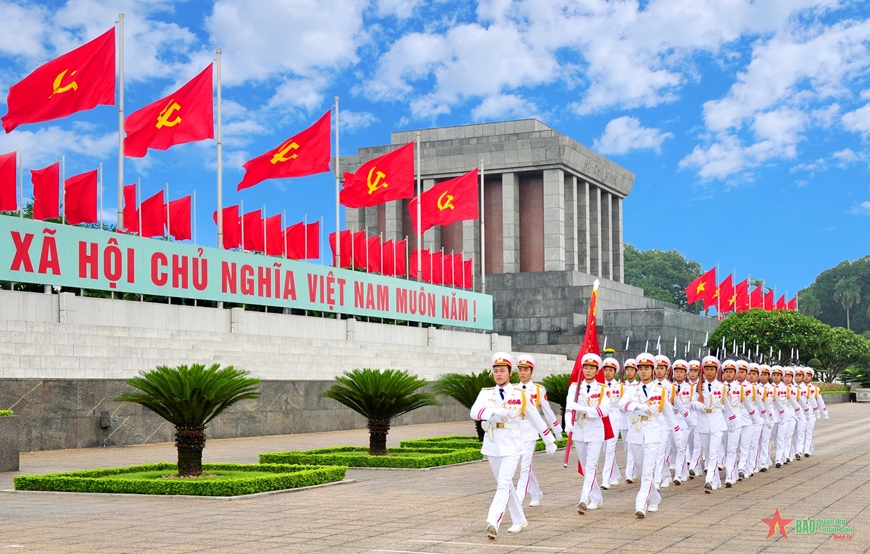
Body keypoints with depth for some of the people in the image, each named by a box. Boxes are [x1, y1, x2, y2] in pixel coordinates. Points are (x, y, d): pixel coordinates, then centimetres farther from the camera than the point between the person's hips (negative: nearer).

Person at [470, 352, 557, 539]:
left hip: (511, 446, -3)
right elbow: (474, 412, -16)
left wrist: (549, 441, 11)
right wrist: (495, 411, -34)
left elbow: (536, 419, 7)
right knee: (505, 484, 13)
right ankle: (519, 520, 27)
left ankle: (493, 522, -24)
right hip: (492, 446, 4)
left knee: (504, 484, -16)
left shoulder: (520, 395, -1)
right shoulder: (485, 394, 2)